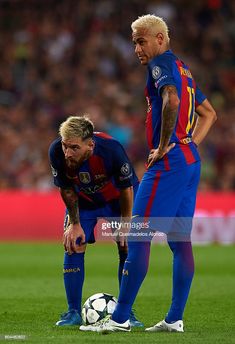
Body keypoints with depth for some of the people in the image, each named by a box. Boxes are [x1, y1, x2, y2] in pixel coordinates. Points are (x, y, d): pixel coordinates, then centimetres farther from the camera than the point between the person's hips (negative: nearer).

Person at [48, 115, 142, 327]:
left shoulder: (111, 149, -39)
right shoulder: (56, 152, -32)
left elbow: (126, 189, -22)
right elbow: (67, 190, -12)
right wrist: (75, 224, -10)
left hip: (117, 198, -2)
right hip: (83, 200, 2)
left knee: (128, 248, -9)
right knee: (73, 245, -10)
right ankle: (74, 313, -2)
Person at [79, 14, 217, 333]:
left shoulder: (161, 63, -8)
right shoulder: (183, 68, 19)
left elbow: (171, 101, -28)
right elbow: (209, 113, 27)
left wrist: (164, 146, -20)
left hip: (168, 163, -10)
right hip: (191, 162, 10)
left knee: (138, 237, -7)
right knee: (180, 241, 9)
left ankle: (120, 318, -7)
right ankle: (175, 319, 11)